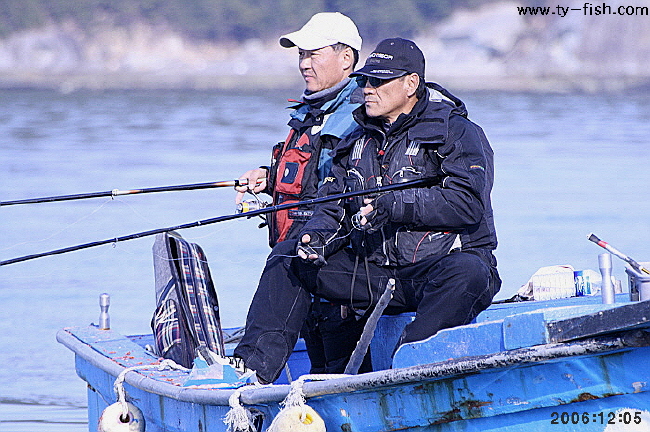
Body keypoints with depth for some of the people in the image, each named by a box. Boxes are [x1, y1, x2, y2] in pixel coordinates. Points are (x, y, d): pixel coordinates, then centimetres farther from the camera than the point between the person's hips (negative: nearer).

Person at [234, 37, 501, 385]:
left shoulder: (459, 134, -3)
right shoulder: (357, 142, 16)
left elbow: (467, 203, -18)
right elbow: (333, 208, 12)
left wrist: (391, 206, -23)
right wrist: (317, 238, -12)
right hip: (375, 273, 6)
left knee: (465, 272, -40)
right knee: (287, 257, -1)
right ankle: (255, 365, -14)